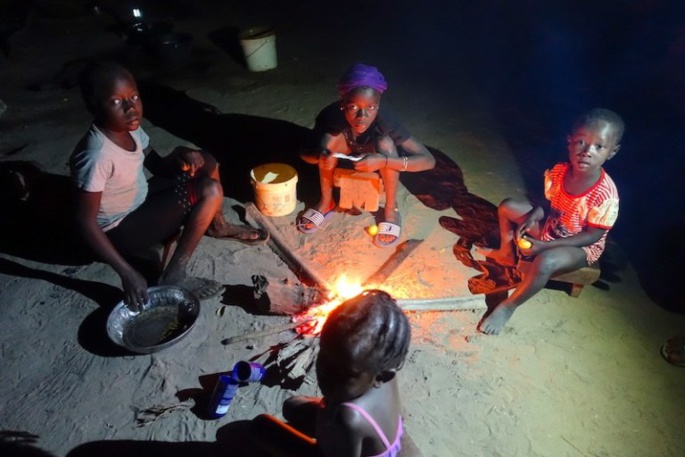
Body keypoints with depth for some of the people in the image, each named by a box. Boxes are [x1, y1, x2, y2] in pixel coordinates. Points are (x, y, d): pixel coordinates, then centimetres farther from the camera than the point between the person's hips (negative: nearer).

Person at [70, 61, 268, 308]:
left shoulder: (130, 128, -8)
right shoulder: (96, 156, -32)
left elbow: (158, 166, 5)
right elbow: (85, 223, -27)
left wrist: (179, 155, -18)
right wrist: (127, 273, -29)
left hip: (140, 202, 8)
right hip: (119, 230, -8)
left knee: (206, 163, 5)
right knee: (210, 191, -23)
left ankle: (218, 226, 25)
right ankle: (173, 276, -14)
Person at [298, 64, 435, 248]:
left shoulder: (385, 118, -37)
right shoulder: (331, 114, -33)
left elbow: (429, 160, -38)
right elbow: (304, 152, -20)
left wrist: (383, 161, -53)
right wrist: (319, 156, -45)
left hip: (375, 159, -1)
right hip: (347, 153, 2)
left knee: (385, 142, -34)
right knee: (330, 137, -28)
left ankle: (391, 210, -14)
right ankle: (326, 203, -8)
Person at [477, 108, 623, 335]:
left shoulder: (605, 194, -31)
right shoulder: (558, 171, -16)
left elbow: (592, 235, -23)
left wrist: (544, 246, -27)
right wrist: (530, 218, -19)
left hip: (581, 247, -6)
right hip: (549, 229, 6)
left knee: (545, 262, -37)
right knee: (508, 206, -1)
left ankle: (507, 307, -15)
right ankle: (507, 253, 19)